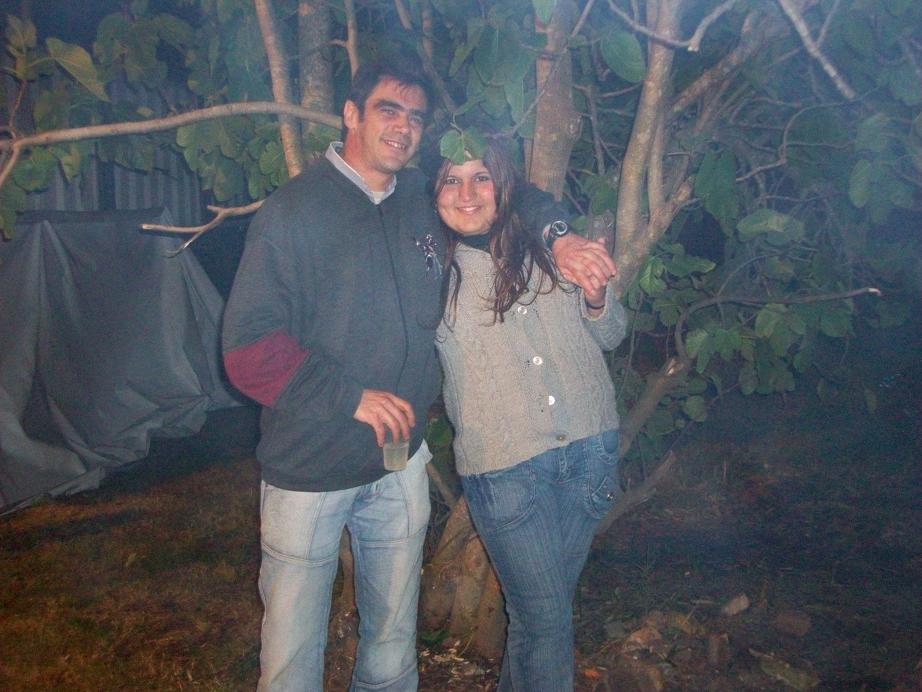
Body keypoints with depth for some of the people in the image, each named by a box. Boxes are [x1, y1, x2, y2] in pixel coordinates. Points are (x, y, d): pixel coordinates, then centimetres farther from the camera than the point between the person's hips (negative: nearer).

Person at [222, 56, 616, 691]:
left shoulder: (424, 201, 4)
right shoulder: (293, 212, -11)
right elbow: (249, 346, -15)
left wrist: (554, 237, 3)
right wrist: (350, 396, -19)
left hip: (400, 465, 5)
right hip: (309, 471, -4)